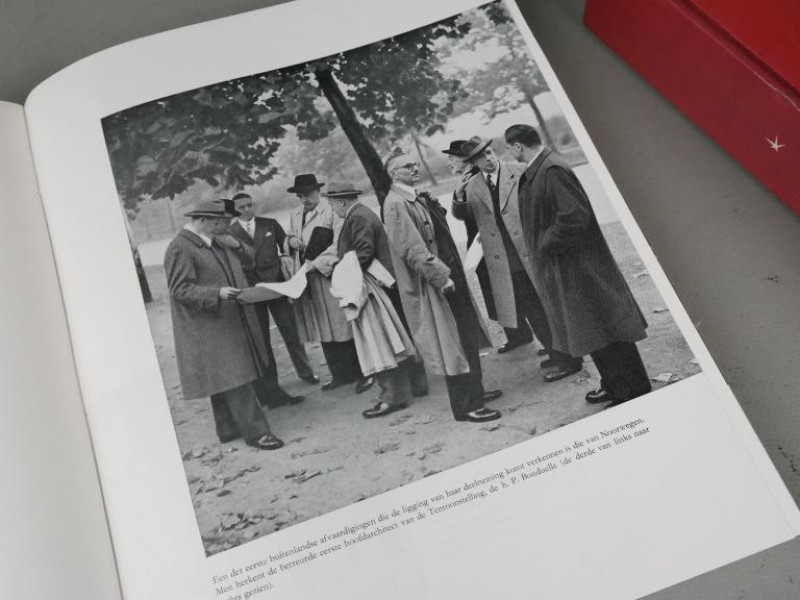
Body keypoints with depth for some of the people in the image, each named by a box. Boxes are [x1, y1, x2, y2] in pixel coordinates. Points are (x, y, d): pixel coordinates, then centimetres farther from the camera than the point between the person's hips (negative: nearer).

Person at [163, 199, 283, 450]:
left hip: (230, 323, 9)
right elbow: (180, 289, -19)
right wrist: (217, 293, -27)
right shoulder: (179, 249, -14)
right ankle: (255, 431, -1)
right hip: (208, 329, -9)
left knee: (225, 380, 16)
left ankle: (230, 429, 26)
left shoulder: (216, 242, 13)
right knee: (233, 379, -8)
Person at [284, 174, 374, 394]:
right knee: (323, 328, 10)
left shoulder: (331, 211, -7)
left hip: (330, 276, -6)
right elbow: (286, 244, 23)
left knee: (342, 326, -5)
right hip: (306, 278, 6)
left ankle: (363, 373, 5)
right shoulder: (294, 215, 14)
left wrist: (316, 263, -18)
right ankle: (340, 374, 20)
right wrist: (290, 240, 0)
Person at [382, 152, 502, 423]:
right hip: (430, 285, -10)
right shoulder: (395, 204, -16)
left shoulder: (418, 198, 13)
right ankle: (465, 406, 9)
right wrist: (441, 277, -24)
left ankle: (474, 391, 32)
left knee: (467, 338, 17)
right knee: (452, 344, -2)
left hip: (447, 276, 10)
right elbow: (413, 249, -23)